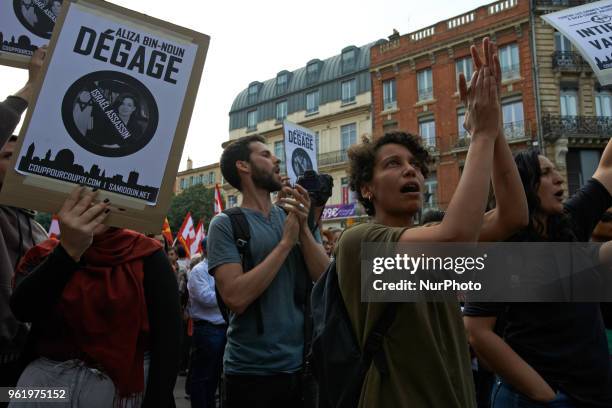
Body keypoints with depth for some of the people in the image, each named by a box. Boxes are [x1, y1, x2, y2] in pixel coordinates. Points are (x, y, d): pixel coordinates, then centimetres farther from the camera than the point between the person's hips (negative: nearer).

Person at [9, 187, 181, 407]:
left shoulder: (146, 255, -5)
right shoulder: (44, 255, 4)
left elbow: (167, 336, -12)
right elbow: (23, 310, -17)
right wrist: (69, 250, -30)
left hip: (128, 383, -1)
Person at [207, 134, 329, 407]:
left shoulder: (294, 218, 3)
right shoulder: (226, 224, -10)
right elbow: (235, 298, -21)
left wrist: (304, 229, -16)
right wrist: (286, 242, -17)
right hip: (253, 372, -4)